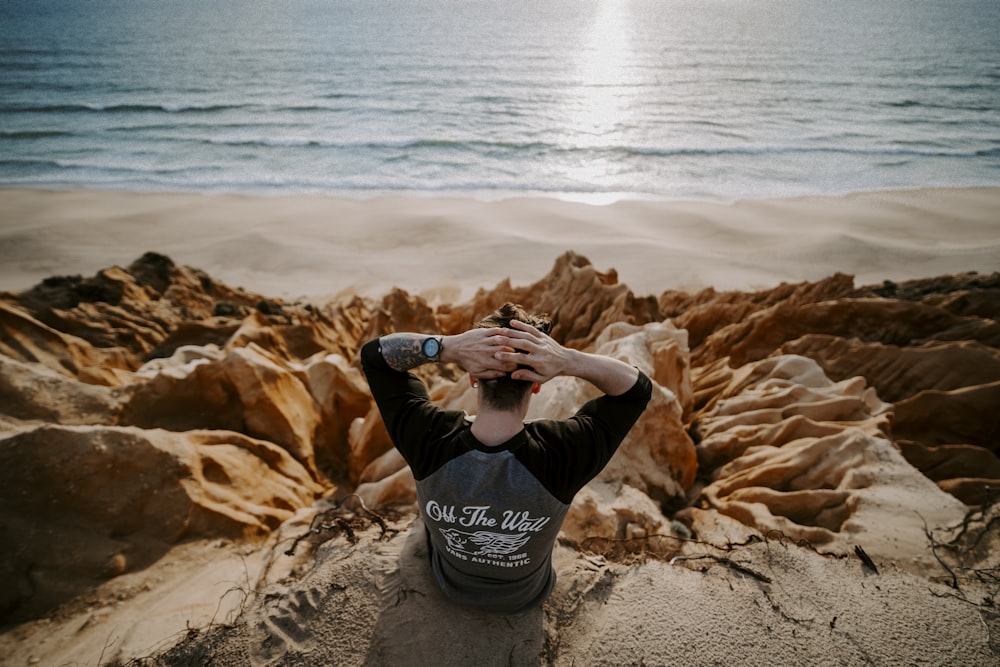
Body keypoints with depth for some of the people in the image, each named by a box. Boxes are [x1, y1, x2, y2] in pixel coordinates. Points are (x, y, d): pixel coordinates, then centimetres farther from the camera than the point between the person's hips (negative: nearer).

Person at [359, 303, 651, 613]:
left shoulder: (429, 440, -38)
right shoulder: (560, 455, -41)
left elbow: (374, 352, -23)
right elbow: (638, 387, -25)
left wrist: (448, 347, -42)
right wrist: (570, 361, -44)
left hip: (451, 586, 1)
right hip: (527, 597, 0)